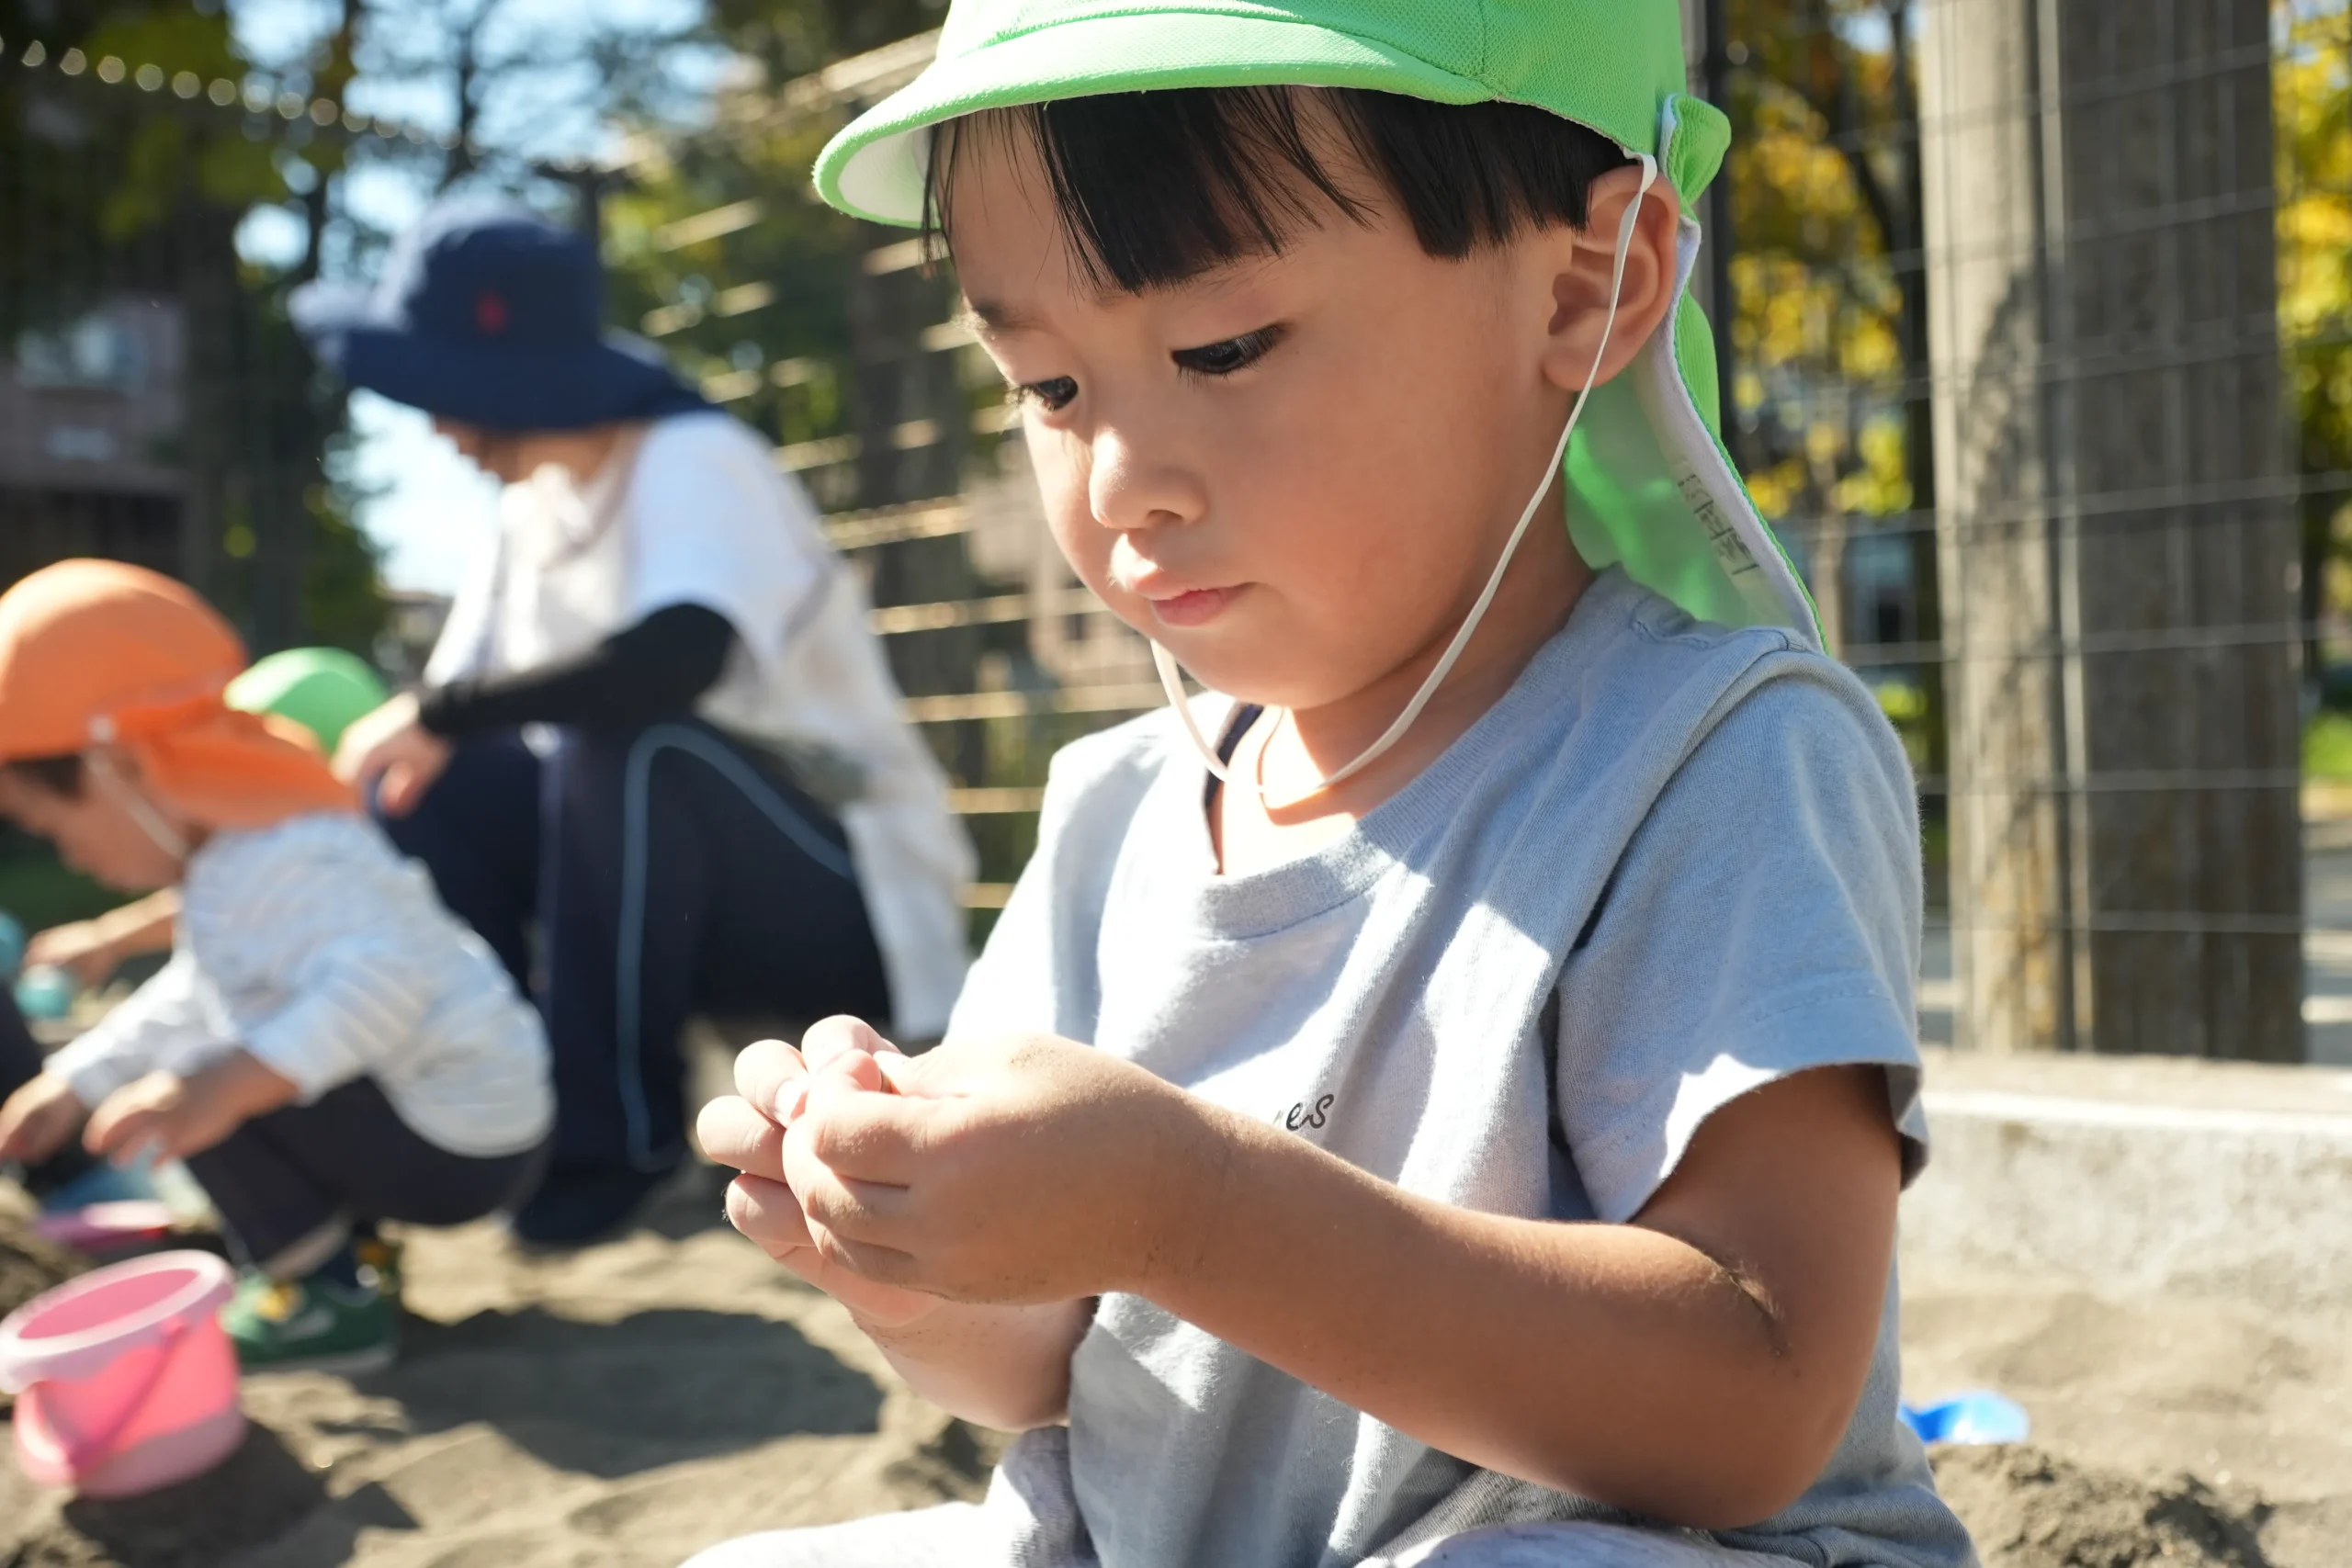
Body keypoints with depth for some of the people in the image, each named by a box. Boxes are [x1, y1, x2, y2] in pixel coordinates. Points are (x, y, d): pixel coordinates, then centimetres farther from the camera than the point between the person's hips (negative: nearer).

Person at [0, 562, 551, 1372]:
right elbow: (193, 996, 23)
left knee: (191, 1093, -18)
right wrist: (77, 1082, 21)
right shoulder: (238, 841, 10)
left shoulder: (280, 863, -25)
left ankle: (329, 1298, -7)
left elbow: (382, 976, -41)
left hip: (459, 1146, -11)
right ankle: (350, 1241, 19)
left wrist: (232, 1082, -49)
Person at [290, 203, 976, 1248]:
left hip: (845, 902, -8)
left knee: (625, 741, -33)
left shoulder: (692, 463, -17)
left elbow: (679, 656, -38)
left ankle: (620, 1132, -19)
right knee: (425, 786, -5)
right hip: (694, 898, 8)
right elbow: (440, 727, 8)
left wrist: (442, 714, -28)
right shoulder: (534, 506, 7)